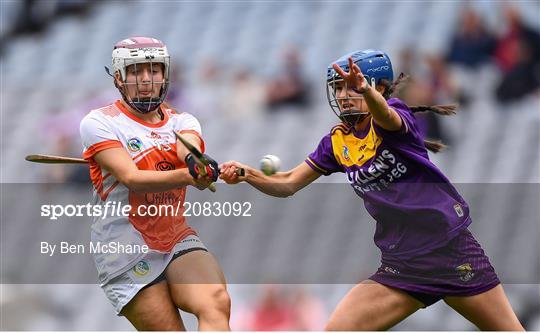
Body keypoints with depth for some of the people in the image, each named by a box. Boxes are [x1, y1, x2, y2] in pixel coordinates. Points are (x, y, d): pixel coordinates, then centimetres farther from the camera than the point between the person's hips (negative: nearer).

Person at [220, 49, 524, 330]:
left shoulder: (397, 116, -8)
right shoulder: (338, 141, 7)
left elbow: (386, 116, -34)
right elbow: (288, 184, 8)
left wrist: (365, 91, -56)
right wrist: (247, 174, -11)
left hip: (451, 250, -5)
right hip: (401, 265, 5)